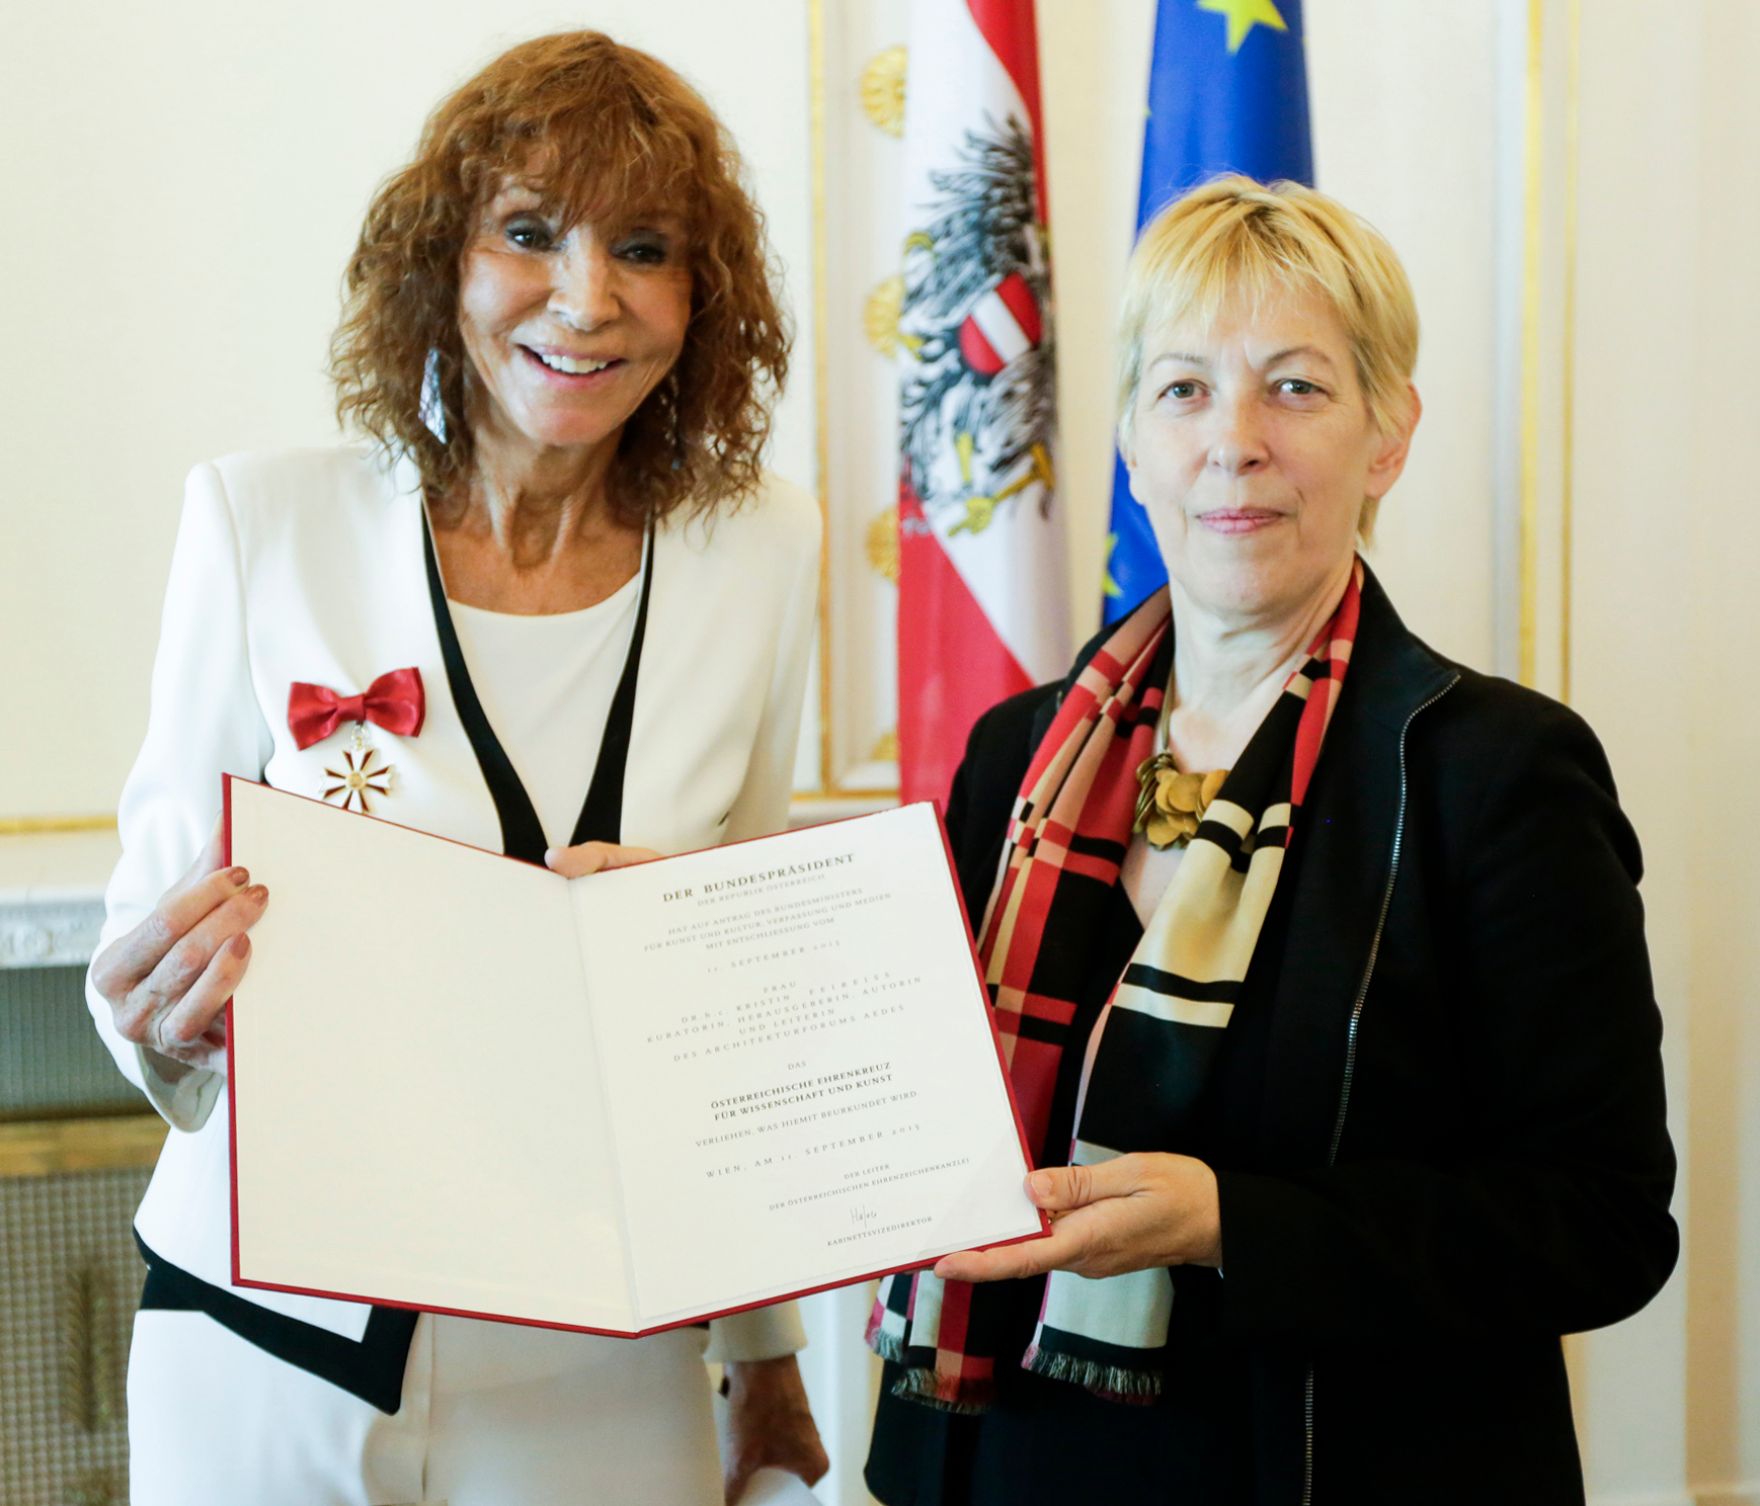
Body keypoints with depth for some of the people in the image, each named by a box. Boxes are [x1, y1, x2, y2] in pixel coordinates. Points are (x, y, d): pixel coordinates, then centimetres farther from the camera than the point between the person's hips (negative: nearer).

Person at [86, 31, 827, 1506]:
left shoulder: (761, 550, -2)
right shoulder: (263, 524, -8)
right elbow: (155, 916, -1)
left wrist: (768, 1348, 13)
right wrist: (166, 1020, -24)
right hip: (271, 1341, -1)